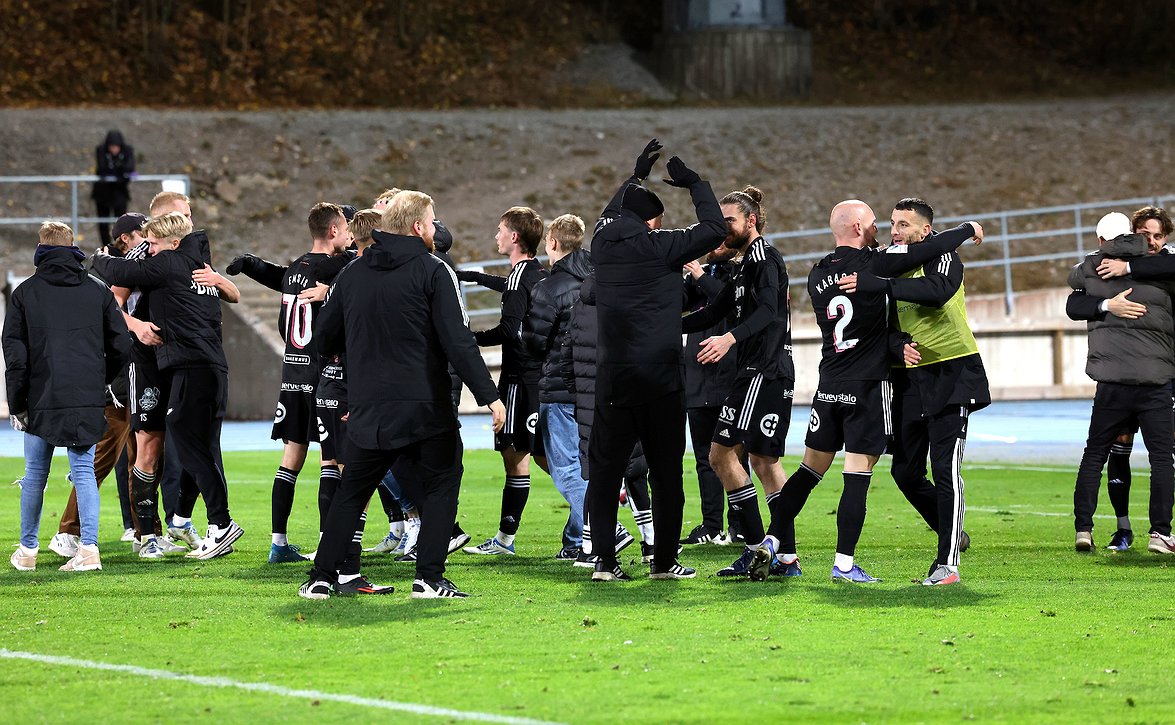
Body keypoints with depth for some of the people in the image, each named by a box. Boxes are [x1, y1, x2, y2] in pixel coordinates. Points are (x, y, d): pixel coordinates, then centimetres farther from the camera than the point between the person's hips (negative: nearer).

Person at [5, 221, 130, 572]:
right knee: (84, 472, 2)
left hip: (42, 399, -1)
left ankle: (27, 550, 18)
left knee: (35, 474, 11)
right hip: (88, 400, 1)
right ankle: (89, 547, -11)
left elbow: (15, 353, 0)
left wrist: (17, 404, 6)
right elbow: (121, 346, 6)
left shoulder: (25, 293, 2)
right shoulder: (98, 291, 7)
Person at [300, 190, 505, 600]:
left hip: (370, 411, 4)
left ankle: (322, 577, 11)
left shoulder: (352, 274, 10)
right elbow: (459, 342, -12)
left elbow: (324, 339, 17)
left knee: (351, 493, 14)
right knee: (440, 487, 9)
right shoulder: (433, 272, -5)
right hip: (427, 410, -4)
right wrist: (489, 395, -10)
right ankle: (429, 578, -1)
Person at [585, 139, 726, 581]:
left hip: (612, 381, 4)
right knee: (665, 472, 5)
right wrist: (694, 183, 9)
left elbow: (611, 215, 31)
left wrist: (636, 178, 38)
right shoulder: (658, 246, -9)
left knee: (604, 469, 7)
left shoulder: (604, 243, 7)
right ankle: (664, 561, 8)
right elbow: (714, 229, -2)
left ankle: (604, 560, 2)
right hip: (659, 380, -4)